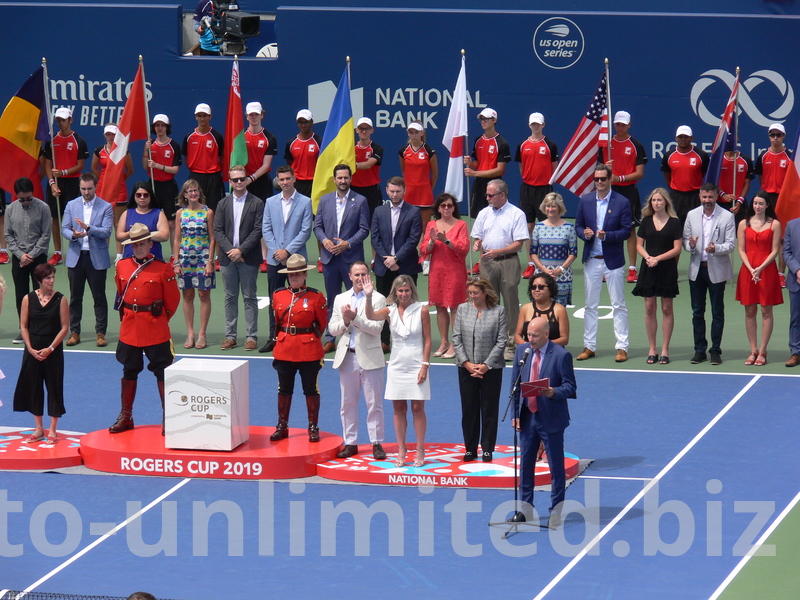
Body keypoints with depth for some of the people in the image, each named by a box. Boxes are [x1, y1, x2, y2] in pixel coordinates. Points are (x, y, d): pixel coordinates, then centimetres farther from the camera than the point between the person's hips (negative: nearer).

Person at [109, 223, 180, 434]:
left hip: (156, 330, -4)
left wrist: (160, 319, 7)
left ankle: (168, 418, 5)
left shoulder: (163, 269, -8)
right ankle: (125, 417, 22)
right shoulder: (122, 266, 4)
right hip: (129, 329, 4)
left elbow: (172, 300, 0)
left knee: (162, 373, 0)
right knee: (129, 372, 13)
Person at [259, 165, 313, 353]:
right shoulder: (271, 202, 9)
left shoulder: (305, 202, 0)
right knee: (275, 300, 5)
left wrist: (287, 251, -12)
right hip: (274, 259, 3)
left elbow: (306, 231, -5)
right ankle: (273, 338, 11)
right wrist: (276, 251, -7)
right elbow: (266, 229, 7)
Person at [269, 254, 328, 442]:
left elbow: (322, 325, 1)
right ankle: (282, 426, 20)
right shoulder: (278, 296, 4)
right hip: (284, 350, 3)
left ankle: (313, 428, 13)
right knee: (284, 389, 10)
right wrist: (280, 342, 12)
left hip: (309, 351, -3)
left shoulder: (316, 297, -6)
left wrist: (308, 338, 4)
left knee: (311, 389, 4)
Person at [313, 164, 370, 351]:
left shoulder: (360, 201, 0)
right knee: (331, 300, 8)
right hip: (329, 257, 3)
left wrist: (348, 243, -16)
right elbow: (317, 226, 11)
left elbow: (364, 229, -3)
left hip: (351, 257, -3)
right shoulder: (325, 200, 10)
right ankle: (330, 339, 13)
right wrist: (324, 239, -9)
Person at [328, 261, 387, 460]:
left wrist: (355, 318, -22)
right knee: (348, 403, 8)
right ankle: (350, 443, 16)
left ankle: (377, 443, 7)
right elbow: (332, 329, 7)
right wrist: (345, 322, -12)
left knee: (374, 404, 1)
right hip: (347, 357, 4)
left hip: (370, 357, -4)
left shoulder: (377, 299, -3)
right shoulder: (340, 299, 11)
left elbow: (376, 328, -13)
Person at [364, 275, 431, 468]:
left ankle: (420, 451, 6)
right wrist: (368, 297, -34)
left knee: (417, 408, -1)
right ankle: (401, 451, 13)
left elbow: (427, 340, -3)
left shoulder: (421, 311, -5)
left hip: (416, 366, -3)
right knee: (398, 408, 6)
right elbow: (371, 316, -17)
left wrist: (425, 365, -9)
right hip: (397, 365, 3)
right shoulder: (390, 311, 1)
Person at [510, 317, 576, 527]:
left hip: (551, 419, -5)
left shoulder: (561, 355, -12)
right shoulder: (522, 351, 4)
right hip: (527, 417, 5)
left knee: (556, 466, 4)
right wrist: (515, 413, 3)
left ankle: (556, 511, 13)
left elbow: (570, 387, -10)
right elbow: (515, 385, 9)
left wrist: (554, 392, -30)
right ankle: (526, 508, 24)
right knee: (525, 463, 12)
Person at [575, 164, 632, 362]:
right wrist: (584, 233, -14)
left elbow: (626, 231, -7)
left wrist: (606, 235, -23)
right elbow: (578, 226, 9)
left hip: (613, 261, -3)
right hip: (591, 260, 3)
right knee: (590, 305, 8)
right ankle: (589, 346, 15)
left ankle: (622, 347, 5)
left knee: (619, 306, 1)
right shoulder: (585, 200, 5)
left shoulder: (622, 202, -5)